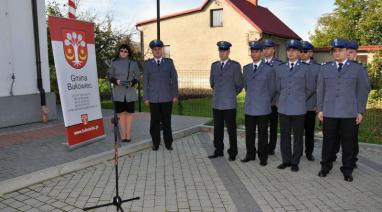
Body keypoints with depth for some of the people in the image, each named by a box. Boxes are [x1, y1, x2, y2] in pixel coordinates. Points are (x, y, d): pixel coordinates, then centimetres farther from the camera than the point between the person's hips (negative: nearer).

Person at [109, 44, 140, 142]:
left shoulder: (133, 63, 2)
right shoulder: (114, 63, 3)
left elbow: (137, 76, 5)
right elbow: (110, 76, 7)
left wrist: (132, 82, -13)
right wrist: (116, 81, -13)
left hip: (130, 92, 0)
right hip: (118, 92, 0)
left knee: (129, 113, 5)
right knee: (121, 113, 4)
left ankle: (128, 134, 11)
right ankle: (123, 135, 11)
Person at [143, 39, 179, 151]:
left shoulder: (169, 62, 7)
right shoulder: (147, 63, 7)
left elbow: (174, 79, 6)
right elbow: (145, 82, 6)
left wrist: (175, 95, 1)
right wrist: (146, 98, 1)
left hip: (167, 98, 0)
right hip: (153, 98, 0)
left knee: (167, 122, 5)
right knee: (155, 122, 5)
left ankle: (168, 143, 16)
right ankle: (156, 143, 17)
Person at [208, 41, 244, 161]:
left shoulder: (235, 65, -3)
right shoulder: (214, 65, 11)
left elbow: (239, 84, 2)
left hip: (229, 104, -4)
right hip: (216, 103, 4)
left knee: (231, 130, 3)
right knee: (217, 129, 10)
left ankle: (232, 153, 14)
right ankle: (219, 151, 23)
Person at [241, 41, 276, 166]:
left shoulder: (268, 69, -3)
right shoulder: (246, 68, 9)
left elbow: (272, 89, 5)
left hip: (263, 107, -3)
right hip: (249, 106, 4)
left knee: (262, 134, 5)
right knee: (249, 133, 9)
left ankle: (263, 157, 17)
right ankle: (250, 154, 24)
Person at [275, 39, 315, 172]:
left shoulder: (305, 69, 1)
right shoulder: (280, 69, 10)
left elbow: (310, 88, 8)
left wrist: (300, 99, 12)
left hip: (298, 108, -2)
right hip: (283, 108, 3)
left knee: (298, 137, 6)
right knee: (284, 136, 7)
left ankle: (295, 162, 17)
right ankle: (286, 160, 19)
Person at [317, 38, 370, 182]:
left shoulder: (357, 69, 5)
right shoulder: (325, 69, 9)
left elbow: (363, 91, 4)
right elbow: (320, 90, 9)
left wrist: (360, 111, -1)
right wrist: (320, 109, 4)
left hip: (349, 113, -1)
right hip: (329, 112, 1)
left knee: (348, 142, 5)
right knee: (328, 141, 7)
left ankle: (347, 170, 19)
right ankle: (325, 167, 22)